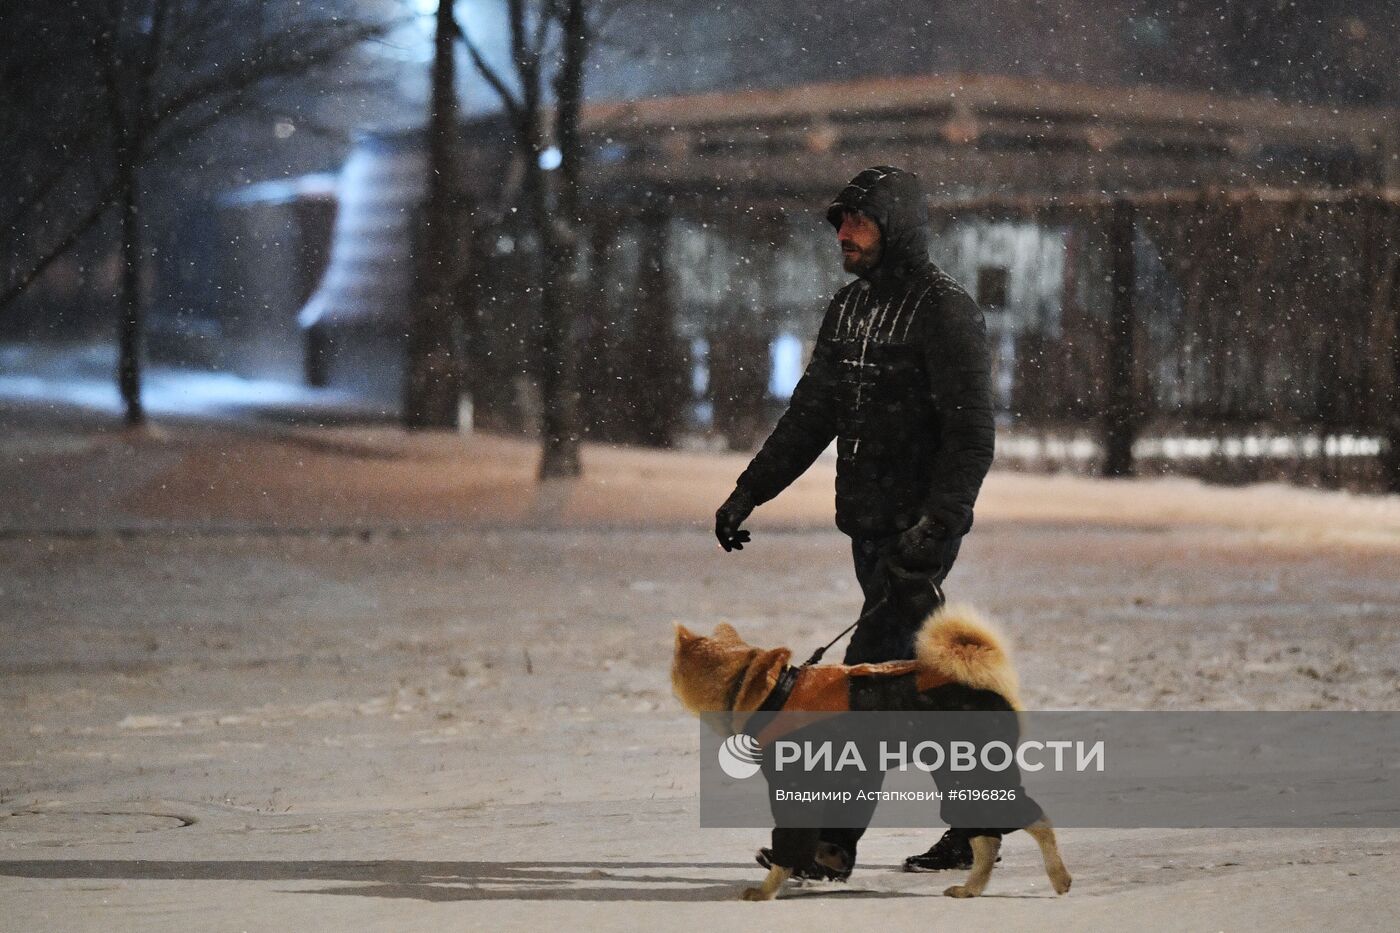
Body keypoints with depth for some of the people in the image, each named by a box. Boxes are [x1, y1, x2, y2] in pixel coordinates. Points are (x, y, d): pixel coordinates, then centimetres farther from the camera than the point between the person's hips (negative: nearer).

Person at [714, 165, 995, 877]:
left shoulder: (944, 310, -11)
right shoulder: (848, 309, 13)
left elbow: (971, 435, -16)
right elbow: (810, 417, 19)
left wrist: (937, 524, -25)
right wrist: (748, 492, 11)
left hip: (919, 530, -8)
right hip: (867, 524, 8)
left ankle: (829, 836, -13)